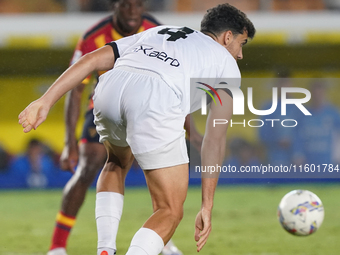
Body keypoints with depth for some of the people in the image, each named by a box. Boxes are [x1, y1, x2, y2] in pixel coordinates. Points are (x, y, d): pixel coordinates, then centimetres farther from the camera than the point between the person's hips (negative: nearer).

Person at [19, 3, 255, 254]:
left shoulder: (156, 32, 39)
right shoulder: (226, 63, 27)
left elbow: (92, 59, 25)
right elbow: (216, 138, 18)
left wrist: (46, 101, 18)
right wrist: (207, 206, 17)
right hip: (156, 101, -5)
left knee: (118, 163, 37)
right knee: (170, 211, 9)